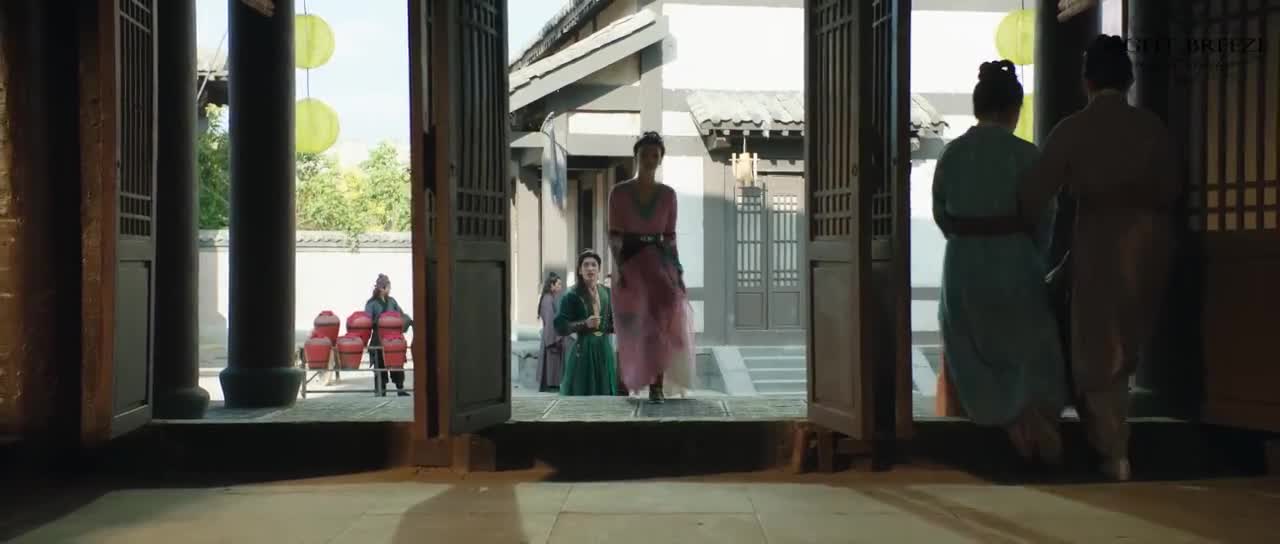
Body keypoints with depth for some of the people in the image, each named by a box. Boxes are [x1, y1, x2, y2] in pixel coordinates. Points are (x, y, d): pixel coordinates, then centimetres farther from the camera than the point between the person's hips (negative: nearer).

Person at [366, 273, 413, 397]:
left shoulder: (391, 301, 10)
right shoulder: (371, 303, -2)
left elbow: (401, 315, 11)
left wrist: (410, 321, -6)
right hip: (378, 339, -3)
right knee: (380, 365, 1)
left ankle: (400, 388, 7)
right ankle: (381, 390, 9)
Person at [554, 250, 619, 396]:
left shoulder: (607, 293, 8)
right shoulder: (571, 296, -6)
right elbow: (560, 327, -9)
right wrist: (585, 324, -20)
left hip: (605, 349, 4)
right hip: (583, 350, -4)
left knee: (606, 394, 6)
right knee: (582, 395, -4)